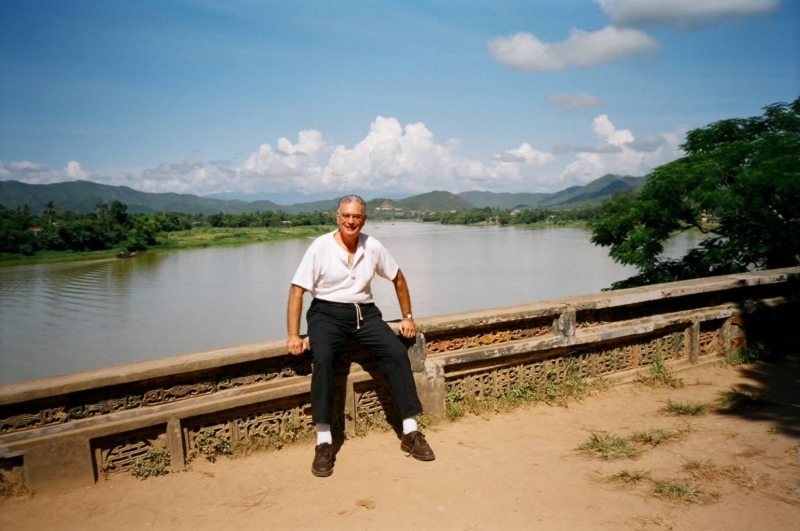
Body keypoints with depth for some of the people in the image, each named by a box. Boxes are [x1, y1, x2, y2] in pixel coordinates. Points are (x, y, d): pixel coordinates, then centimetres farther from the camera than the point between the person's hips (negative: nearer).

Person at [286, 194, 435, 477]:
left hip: (364, 312, 3)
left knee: (397, 352, -20)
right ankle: (324, 442, -27)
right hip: (327, 313, -3)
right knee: (322, 358, -32)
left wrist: (407, 316, 13)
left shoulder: (373, 247, 1)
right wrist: (293, 335, -15)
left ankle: (410, 432, -10)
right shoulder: (320, 247, -8)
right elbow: (297, 290, -8)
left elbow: (398, 278, 16)